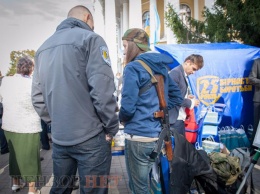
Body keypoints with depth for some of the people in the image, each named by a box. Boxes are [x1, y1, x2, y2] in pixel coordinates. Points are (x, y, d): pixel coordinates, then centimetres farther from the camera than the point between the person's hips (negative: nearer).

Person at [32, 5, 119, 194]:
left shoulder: (44, 47, 15)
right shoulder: (90, 39, -6)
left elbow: (37, 96, 11)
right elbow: (102, 91, -16)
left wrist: (54, 123, 16)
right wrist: (112, 128, -5)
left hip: (59, 137, 7)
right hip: (90, 137, -6)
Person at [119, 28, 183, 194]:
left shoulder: (133, 68, -14)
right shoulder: (162, 67, 9)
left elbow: (128, 107, -19)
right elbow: (177, 98, 14)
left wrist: (122, 119, 2)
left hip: (139, 136, -8)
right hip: (159, 135, 8)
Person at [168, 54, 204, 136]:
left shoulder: (184, 75, 15)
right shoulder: (175, 72, -14)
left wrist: (187, 96, 1)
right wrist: (190, 102, -13)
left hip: (180, 118, 10)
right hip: (174, 118, -10)